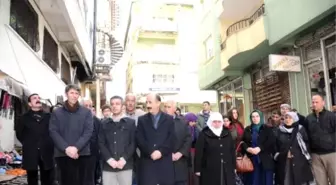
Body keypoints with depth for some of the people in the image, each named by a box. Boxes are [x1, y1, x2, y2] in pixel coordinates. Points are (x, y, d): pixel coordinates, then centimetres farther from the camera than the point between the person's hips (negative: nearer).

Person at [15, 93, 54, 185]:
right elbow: (19, 133, 10)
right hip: (30, 154, 0)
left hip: (47, 153, 0)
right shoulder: (24, 118, 8)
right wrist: (27, 143, 4)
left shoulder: (49, 117, 7)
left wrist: (49, 144, 2)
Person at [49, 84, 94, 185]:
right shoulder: (56, 113, 9)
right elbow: (53, 132, -1)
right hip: (62, 154, 1)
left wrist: (76, 147, -15)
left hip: (83, 153, 0)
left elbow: (88, 131, -2)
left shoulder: (86, 112, 8)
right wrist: (66, 148, -14)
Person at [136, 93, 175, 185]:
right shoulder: (142, 120, 9)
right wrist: (151, 152, -13)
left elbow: (171, 139, -1)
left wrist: (161, 151, -13)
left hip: (165, 161, 0)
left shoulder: (169, 119, 8)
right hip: (147, 161, 0)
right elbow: (140, 140, -1)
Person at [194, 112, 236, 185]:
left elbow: (232, 151, 12)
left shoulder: (227, 134, 9)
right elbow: (199, 153, -6)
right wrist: (198, 169, -9)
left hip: (227, 170, 4)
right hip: (210, 170, -4)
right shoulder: (204, 134, -4)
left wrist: (233, 167, 10)